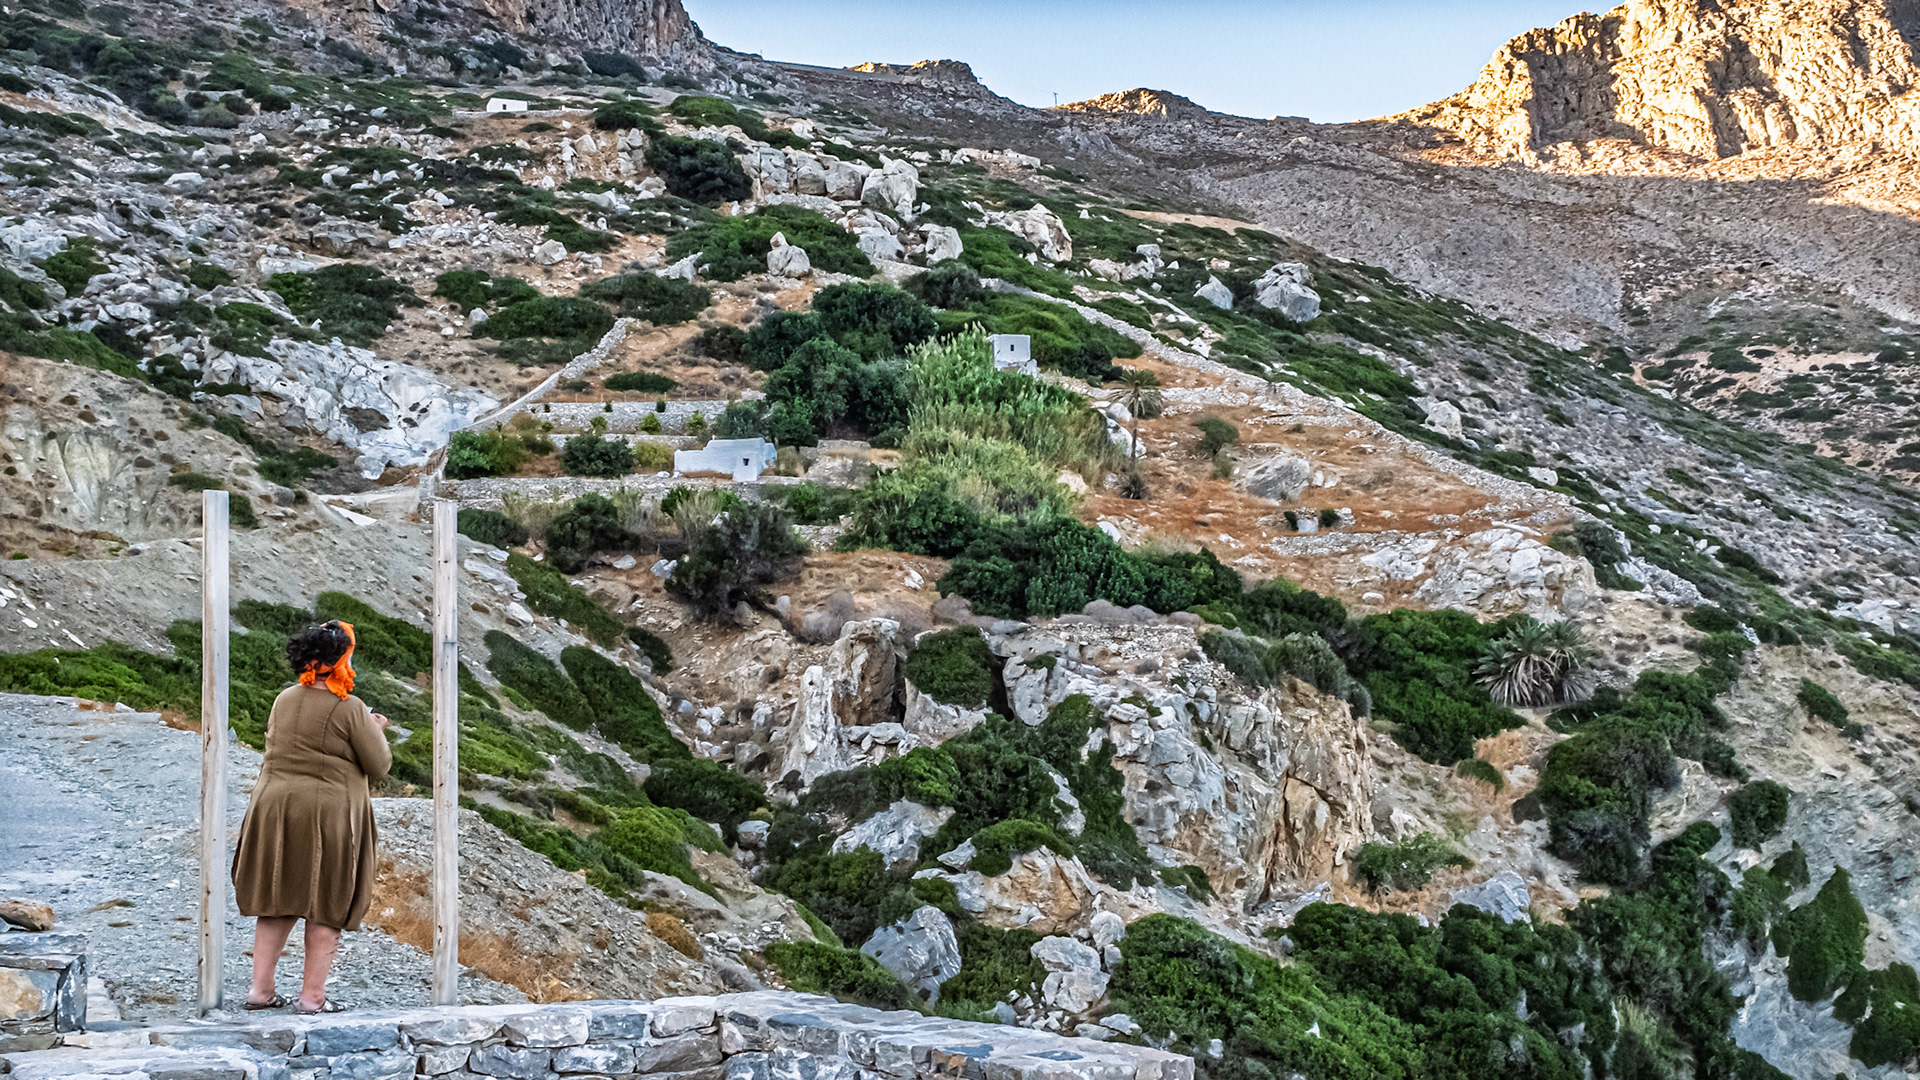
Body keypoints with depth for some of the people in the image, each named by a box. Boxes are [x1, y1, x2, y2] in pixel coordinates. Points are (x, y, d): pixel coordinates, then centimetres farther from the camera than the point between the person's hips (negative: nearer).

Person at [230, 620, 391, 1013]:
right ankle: (312, 996, 8)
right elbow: (379, 766, -8)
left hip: (276, 806, 5)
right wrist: (376, 732, 12)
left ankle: (261, 988, 18)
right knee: (327, 906, 6)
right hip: (330, 813, -5)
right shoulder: (350, 709, -13)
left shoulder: (284, 700, 5)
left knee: (277, 901, 16)